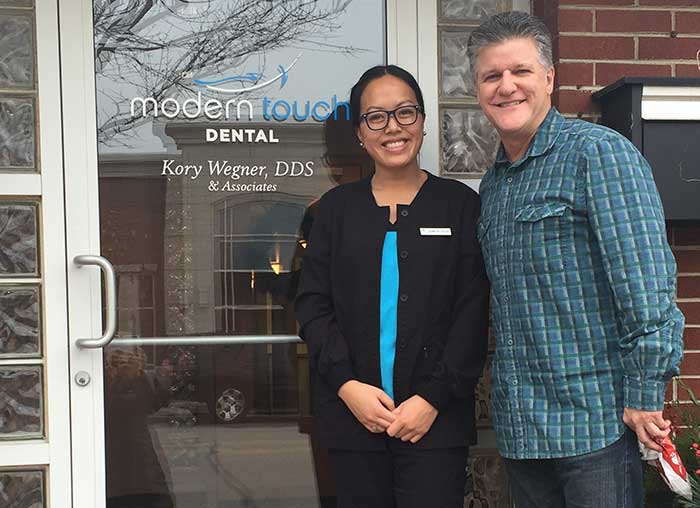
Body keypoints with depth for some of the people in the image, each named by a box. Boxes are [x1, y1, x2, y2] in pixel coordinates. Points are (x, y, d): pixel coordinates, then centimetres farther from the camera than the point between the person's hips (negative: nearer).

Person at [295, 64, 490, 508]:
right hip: (353, 414, 2)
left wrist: (434, 397, -10)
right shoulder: (337, 208, 10)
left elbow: (473, 313, -1)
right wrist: (346, 384, -8)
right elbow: (312, 305, 6)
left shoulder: (460, 204, 4)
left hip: (436, 417, -2)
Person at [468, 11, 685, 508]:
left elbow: (645, 281, -16)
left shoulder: (598, 153, -9)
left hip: (595, 415, -7)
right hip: (519, 424, 7)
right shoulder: (493, 183, 15)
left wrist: (645, 396, -18)